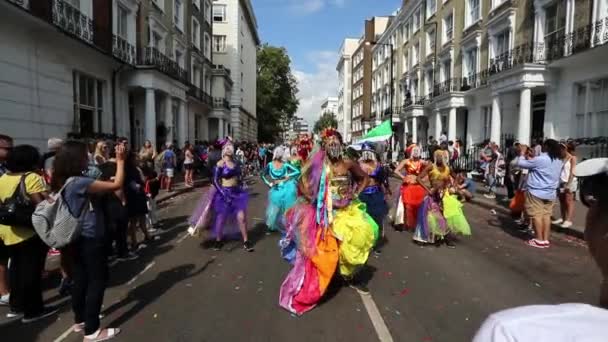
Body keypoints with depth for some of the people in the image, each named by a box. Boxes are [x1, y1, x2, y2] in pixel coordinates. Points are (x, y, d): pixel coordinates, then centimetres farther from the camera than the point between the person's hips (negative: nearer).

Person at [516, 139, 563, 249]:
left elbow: (521, 163, -13)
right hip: (550, 193, 8)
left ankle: (539, 240, -1)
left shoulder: (540, 159, -17)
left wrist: (522, 154, 10)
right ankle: (546, 240, 11)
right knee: (546, 215, 9)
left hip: (537, 192, -8)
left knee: (536, 215, -3)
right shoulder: (559, 162, 8)